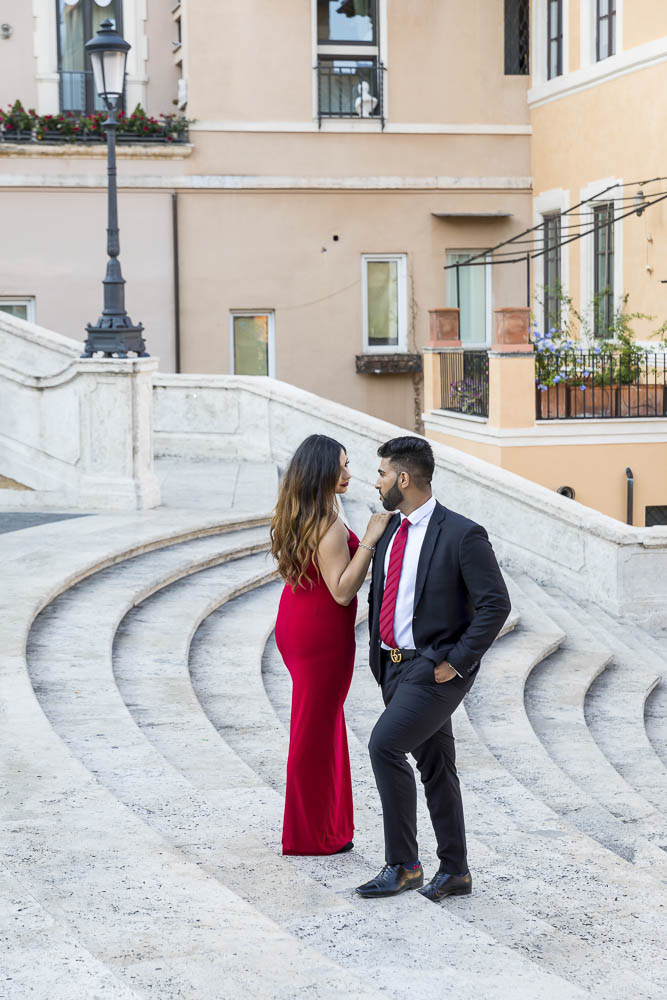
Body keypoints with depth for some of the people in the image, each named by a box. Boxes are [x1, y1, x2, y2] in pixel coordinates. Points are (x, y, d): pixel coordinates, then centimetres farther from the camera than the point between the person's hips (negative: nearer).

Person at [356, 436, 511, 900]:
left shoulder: (462, 535, -14)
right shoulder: (391, 531, 9)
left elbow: (496, 604, -16)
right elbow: (378, 594, 23)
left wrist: (456, 662, -17)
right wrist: (379, 655, 13)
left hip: (437, 669, -8)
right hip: (396, 666, 8)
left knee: (385, 744, -20)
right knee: (434, 766, 13)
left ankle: (403, 864, -10)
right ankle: (455, 872, 22)